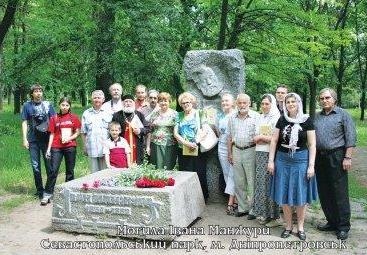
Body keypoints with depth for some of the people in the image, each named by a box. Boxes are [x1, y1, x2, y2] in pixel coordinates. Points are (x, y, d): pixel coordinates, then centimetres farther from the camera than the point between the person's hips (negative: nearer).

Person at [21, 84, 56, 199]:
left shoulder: (47, 105, 3)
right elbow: (24, 123, 4)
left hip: (47, 138, 0)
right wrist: (25, 139, -2)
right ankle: (40, 190, 17)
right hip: (33, 140, 0)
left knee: (49, 164, 3)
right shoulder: (27, 106, 2)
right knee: (35, 166, 6)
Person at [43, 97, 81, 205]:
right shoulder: (54, 118, 6)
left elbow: (77, 132, 6)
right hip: (56, 147, 0)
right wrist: (48, 149, 2)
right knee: (53, 170, -6)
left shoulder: (74, 117, 5)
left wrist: (69, 138, -12)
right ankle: (47, 195, -2)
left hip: (70, 147, 0)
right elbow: (52, 134, 7)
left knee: (70, 171, 7)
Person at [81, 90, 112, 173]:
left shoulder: (108, 113, 5)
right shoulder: (86, 114, 9)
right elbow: (83, 132, 11)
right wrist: (85, 147, 7)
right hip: (92, 149, 1)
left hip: (105, 148, -1)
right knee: (94, 172, 7)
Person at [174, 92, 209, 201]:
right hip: (183, 151, 3)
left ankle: (203, 198, 11)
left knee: (200, 174, -1)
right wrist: (186, 143, -10)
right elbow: (175, 133, 4)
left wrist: (196, 142, -15)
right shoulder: (179, 116, 13)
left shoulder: (199, 114, 5)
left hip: (198, 150, -3)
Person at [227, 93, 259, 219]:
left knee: (252, 182, -1)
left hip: (250, 151, -4)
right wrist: (230, 153, 11)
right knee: (239, 182, 10)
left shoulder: (256, 116, -4)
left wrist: (255, 140, -18)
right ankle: (243, 207, 23)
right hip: (236, 151, 5)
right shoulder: (232, 118, 10)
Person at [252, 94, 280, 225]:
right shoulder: (260, 118, 17)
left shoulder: (277, 118, -4)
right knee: (260, 182, 5)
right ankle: (261, 211, 14)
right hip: (260, 153, 6)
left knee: (270, 183, -4)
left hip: (271, 154, -6)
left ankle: (270, 213, 6)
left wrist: (261, 137, -3)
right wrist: (268, 139, -4)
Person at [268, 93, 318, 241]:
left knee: (300, 194, 5)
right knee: (284, 194, 7)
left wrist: (311, 165, -9)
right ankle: (288, 225, 21)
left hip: (301, 160, -2)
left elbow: (312, 145, -4)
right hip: (283, 160, 3)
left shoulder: (306, 121, -4)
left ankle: (300, 226, 21)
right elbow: (274, 141, 6)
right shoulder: (282, 120, 4)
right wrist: (271, 161, 1)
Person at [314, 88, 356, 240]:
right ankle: (332, 222, 23)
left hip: (336, 157, -5)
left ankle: (343, 226, 7)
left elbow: (350, 138, -5)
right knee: (324, 193, 10)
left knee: (340, 193, -3)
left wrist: (347, 157, -13)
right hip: (319, 157, 6)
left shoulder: (343, 115, 0)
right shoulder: (317, 117, 14)